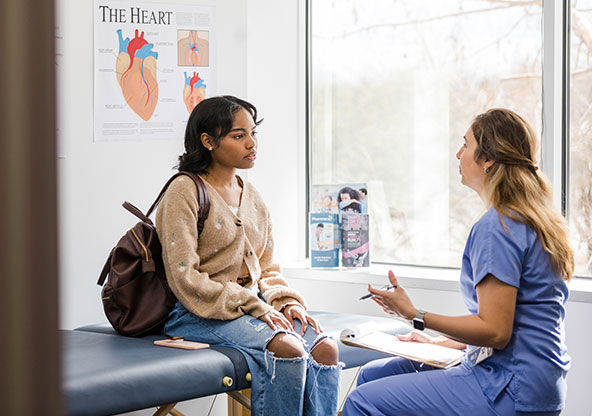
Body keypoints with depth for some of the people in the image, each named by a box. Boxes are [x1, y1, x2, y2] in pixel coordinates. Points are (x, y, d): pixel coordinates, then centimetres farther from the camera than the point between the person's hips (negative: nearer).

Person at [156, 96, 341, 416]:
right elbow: (184, 278, -14)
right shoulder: (185, 192, -6)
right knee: (288, 350, -31)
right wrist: (255, 308, -17)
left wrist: (286, 302, -1)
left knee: (325, 348, -20)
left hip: (255, 305, 7)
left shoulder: (252, 198, 17)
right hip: (202, 314, -7)